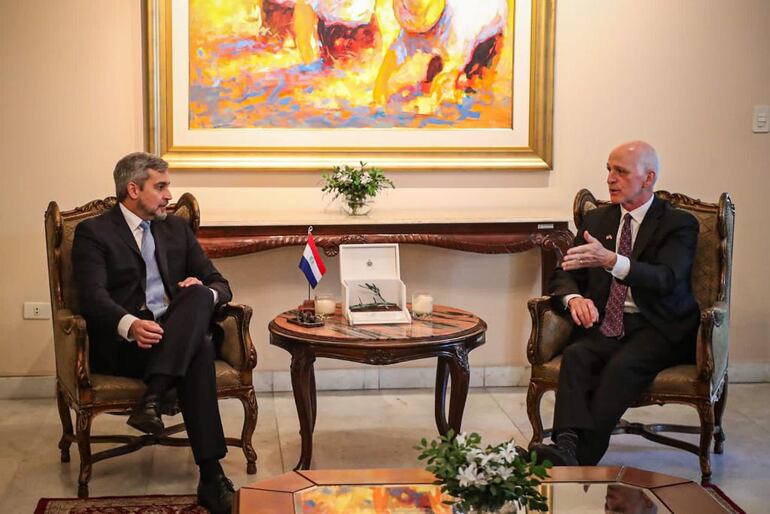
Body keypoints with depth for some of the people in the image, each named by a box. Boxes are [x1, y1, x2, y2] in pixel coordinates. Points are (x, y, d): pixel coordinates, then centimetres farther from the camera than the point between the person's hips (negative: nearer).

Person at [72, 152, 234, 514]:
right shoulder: (93, 233, 3)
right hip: (121, 344, -5)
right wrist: (130, 325, -36)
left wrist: (205, 292, -11)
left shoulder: (177, 229, 21)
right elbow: (93, 296, -13)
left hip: (176, 336, 5)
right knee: (200, 350, -34)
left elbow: (219, 284, 17)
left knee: (200, 296, -31)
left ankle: (152, 398, -41)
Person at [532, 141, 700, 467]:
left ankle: (582, 460, -39)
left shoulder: (679, 223, 1)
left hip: (657, 329, -3)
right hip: (605, 323, 4)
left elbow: (666, 278, -17)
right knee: (576, 355, -29)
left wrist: (611, 260, -35)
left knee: (622, 365, -34)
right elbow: (564, 274, 13)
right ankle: (567, 445, -46)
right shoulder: (596, 219, 16)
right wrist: (574, 298, -13)